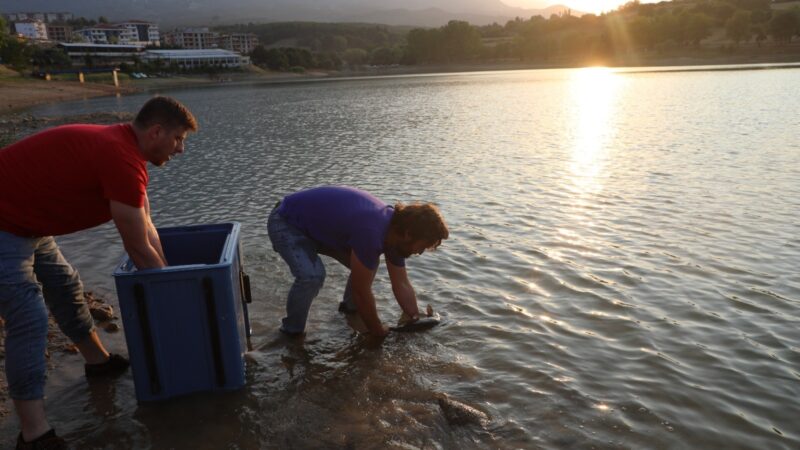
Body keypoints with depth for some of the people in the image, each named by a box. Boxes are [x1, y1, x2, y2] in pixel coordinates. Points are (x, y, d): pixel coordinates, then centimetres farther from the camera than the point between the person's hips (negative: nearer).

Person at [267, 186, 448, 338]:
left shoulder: (395, 230, -9)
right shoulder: (371, 233, -37)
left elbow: (402, 285, 1)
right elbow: (361, 291, -26)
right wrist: (378, 332, -12)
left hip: (318, 222, 8)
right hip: (286, 223, -8)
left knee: (367, 264, 3)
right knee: (311, 275, -30)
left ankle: (350, 307, 25)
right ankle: (292, 332, -5)